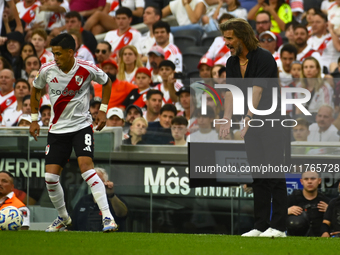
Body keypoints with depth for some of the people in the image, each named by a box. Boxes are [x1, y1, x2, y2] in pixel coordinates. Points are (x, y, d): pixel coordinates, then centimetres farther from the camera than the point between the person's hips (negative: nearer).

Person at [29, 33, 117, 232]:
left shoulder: (87, 70, -14)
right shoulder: (47, 70, -8)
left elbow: (107, 82, 7)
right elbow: (36, 89, 14)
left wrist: (103, 110, 0)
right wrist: (34, 119, 12)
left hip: (81, 125, -3)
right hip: (57, 129, 3)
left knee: (86, 166, -24)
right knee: (50, 177, -3)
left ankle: (108, 217, -23)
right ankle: (63, 217, 23)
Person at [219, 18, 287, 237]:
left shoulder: (264, 59, -17)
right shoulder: (232, 63, 6)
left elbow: (257, 92, -24)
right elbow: (231, 92, -2)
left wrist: (246, 120, -31)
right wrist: (227, 119, -16)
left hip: (270, 121, -7)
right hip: (251, 124, 7)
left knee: (274, 174, -8)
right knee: (258, 176, 7)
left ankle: (279, 226, -7)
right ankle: (261, 225, 9)